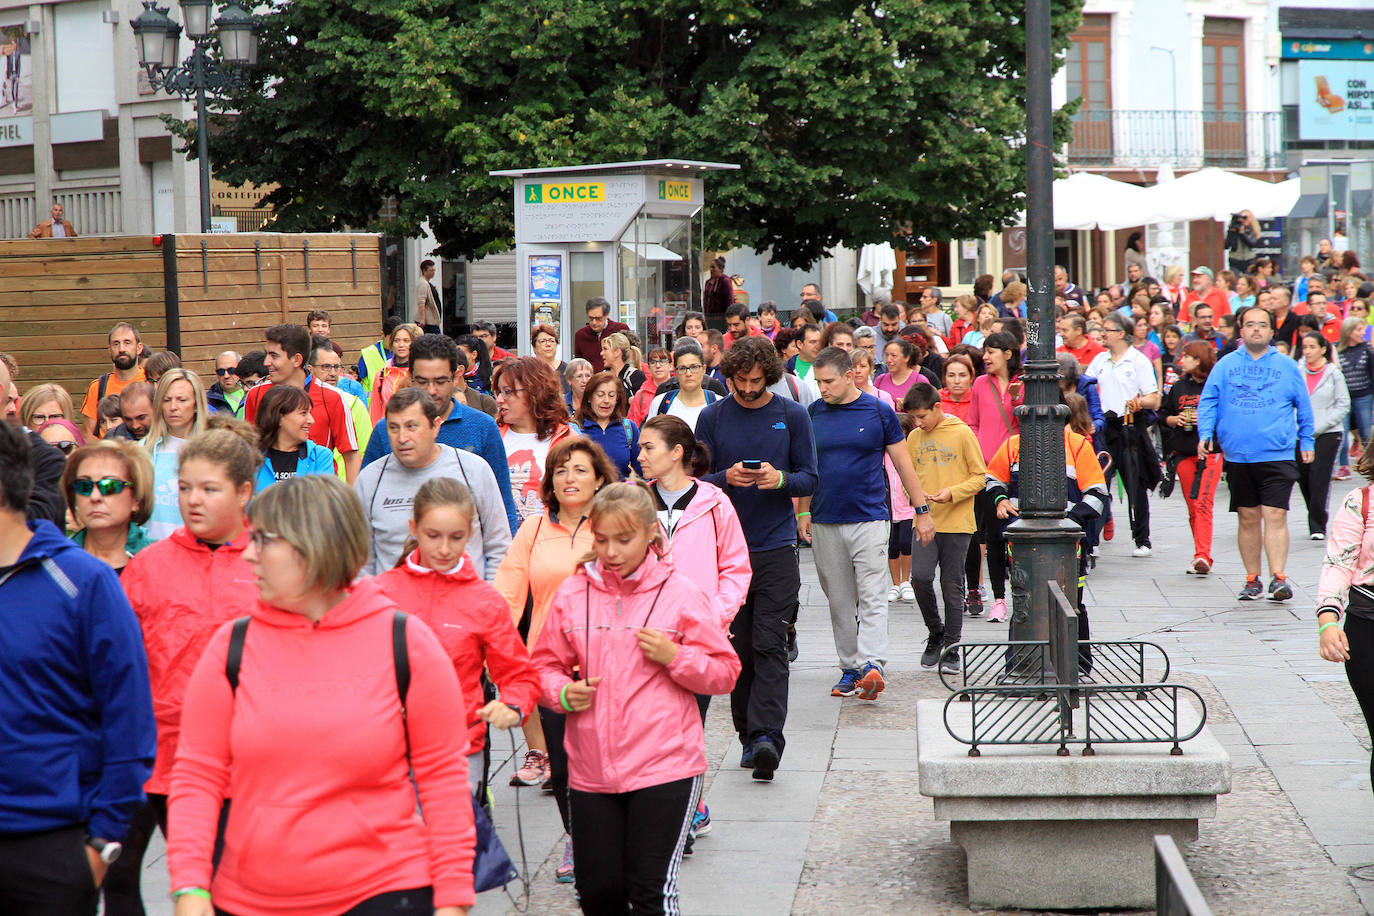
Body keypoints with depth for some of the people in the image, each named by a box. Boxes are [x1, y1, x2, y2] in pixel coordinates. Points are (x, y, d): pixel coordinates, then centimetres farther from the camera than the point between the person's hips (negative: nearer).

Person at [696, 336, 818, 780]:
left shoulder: (793, 415, 4)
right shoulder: (712, 417, 5)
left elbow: (809, 479, 5)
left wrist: (780, 478, -16)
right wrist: (727, 478, -16)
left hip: (777, 548, -1)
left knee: (770, 646, -9)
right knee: (739, 646, 6)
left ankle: (767, 736, -15)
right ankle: (748, 735, 15)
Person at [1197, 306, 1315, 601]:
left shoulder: (1287, 366, 7)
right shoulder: (1225, 365, 7)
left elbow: (1304, 408, 14)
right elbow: (1208, 401, 7)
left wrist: (1306, 442, 13)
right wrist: (1205, 434, -6)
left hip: (1277, 454, -2)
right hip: (1237, 455, 2)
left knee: (1275, 515, -13)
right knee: (1247, 517, 8)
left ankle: (1278, 577, -13)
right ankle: (1252, 579, 17)